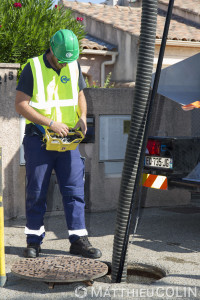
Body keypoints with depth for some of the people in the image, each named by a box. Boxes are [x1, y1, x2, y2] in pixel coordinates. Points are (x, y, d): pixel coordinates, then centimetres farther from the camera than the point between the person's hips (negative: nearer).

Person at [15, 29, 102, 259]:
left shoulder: (74, 67, 6)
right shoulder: (33, 68, -9)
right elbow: (21, 105, -12)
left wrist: (82, 117, 0)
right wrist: (51, 123, -18)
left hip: (68, 139, 4)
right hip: (38, 139, -4)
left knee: (74, 189, 1)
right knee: (36, 191, 4)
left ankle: (78, 240, 8)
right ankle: (34, 240, 16)